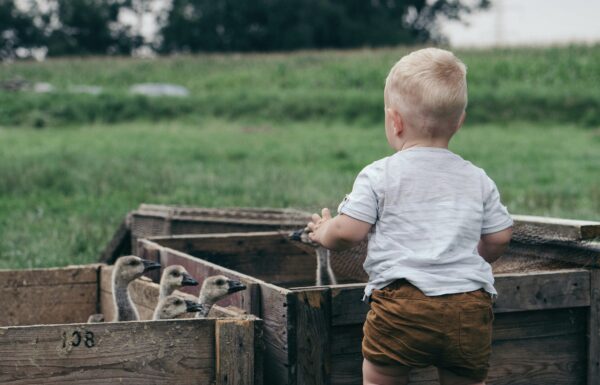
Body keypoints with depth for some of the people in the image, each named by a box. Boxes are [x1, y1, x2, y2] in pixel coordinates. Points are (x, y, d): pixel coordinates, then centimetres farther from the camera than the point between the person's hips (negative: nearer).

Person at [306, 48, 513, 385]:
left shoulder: (379, 176, 0)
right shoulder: (478, 180, 12)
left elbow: (347, 232, -4)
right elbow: (498, 239, 14)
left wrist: (323, 232, 19)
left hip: (402, 306, -4)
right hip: (470, 307, 4)